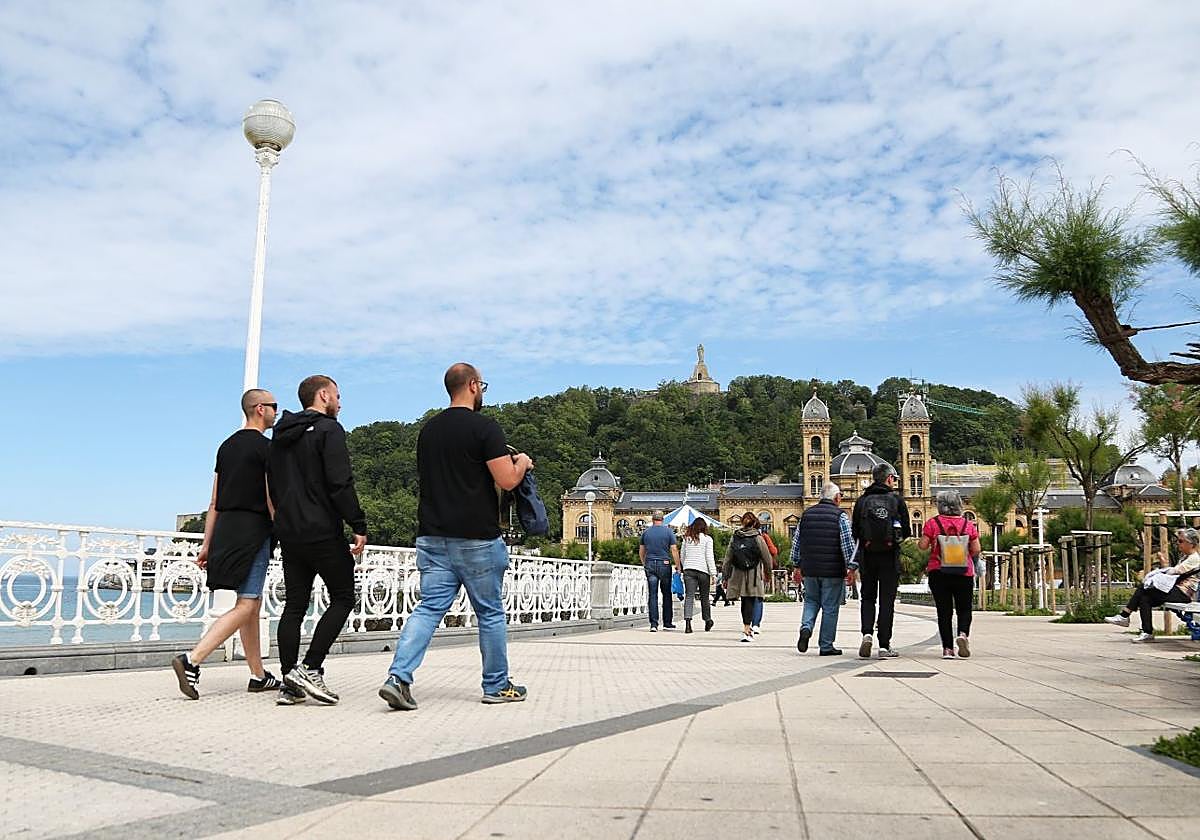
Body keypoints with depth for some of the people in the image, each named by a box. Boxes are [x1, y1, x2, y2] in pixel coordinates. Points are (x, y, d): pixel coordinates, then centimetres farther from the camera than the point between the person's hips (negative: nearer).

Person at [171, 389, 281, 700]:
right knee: (246, 606, -9)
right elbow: (272, 499, -12)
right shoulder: (266, 447, -7)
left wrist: (206, 544, 17)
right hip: (253, 530, -9)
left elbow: (214, 502, 16)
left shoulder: (227, 446, 17)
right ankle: (191, 660, -22)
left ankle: (258, 675, 20)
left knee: (253, 603, 14)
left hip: (225, 528, 9)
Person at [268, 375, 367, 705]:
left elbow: (272, 485, 21)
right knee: (342, 598, 3)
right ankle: (309, 669, -6)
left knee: (294, 604, 9)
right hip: (323, 533, -8)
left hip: (288, 533, 8)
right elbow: (341, 483, -17)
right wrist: (358, 525, -14)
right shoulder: (328, 430, -8)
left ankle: (290, 684, 8)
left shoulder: (280, 435, 18)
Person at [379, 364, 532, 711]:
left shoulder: (428, 430, 12)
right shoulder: (484, 427, -10)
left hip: (433, 536, 6)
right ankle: (497, 686, 19)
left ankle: (398, 677, -9)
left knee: (429, 608, 5)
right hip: (476, 538, -5)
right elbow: (506, 480, -16)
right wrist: (522, 463, 6)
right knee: (490, 613, 8)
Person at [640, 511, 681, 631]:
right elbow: (674, 550, -4)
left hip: (650, 564, 1)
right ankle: (667, 623, 15)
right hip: (664, 564, -1)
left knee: (653, 595, 1)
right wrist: (677, 565, 2)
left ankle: (654, 624, -4)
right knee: (666, 594, 10)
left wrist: (644, 564, 25)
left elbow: (641, 551, 12)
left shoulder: (646, 532, 6)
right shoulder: (668, 531, 0)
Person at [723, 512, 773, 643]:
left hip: (738, 574, 3)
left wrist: (726, 577, 12)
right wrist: (768, 573, 16)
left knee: (744, 602, 15)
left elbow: (728, 558, 5)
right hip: (754, 575, -3)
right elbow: (767, 557, 0)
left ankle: (747, 628, 26)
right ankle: (747, 630, -13)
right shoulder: (758, 538, -4)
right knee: (750, 602, -3)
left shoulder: (734, 537, 4)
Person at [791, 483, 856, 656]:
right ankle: (826, 646, 9)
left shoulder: (807, 514, 9)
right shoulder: (840, 516, -5)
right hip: (833, 571, -4)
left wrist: (797, 565, 19)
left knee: (811, 601, 19)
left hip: (810, 570, 4)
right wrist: (851, 567, -4)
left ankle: (806, 627, -6)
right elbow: (848, 544, -10)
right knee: (830, 607, 5)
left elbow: (796, 542, 12)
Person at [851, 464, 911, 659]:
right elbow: (907, 531, -1)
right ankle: (884, 646, 3)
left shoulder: (862, 501, 3)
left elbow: (854, 532, 1)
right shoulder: (897, 500, -1)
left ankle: (867, 634, -7)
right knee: (887, 600, 4)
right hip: (890, 556, -1)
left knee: (867, 597, 13)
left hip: (867, 555, 1)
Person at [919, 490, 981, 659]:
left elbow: (923, 546, -8)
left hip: (938, 572, 0)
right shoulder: (968, 524, 2)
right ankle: (963, 634, -15)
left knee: (944, 611, 5)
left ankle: (947, 648, 1)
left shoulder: (932, 523, -3)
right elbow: (976, 550, -1)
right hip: (964, 573, 0)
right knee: (964, 609, 12)